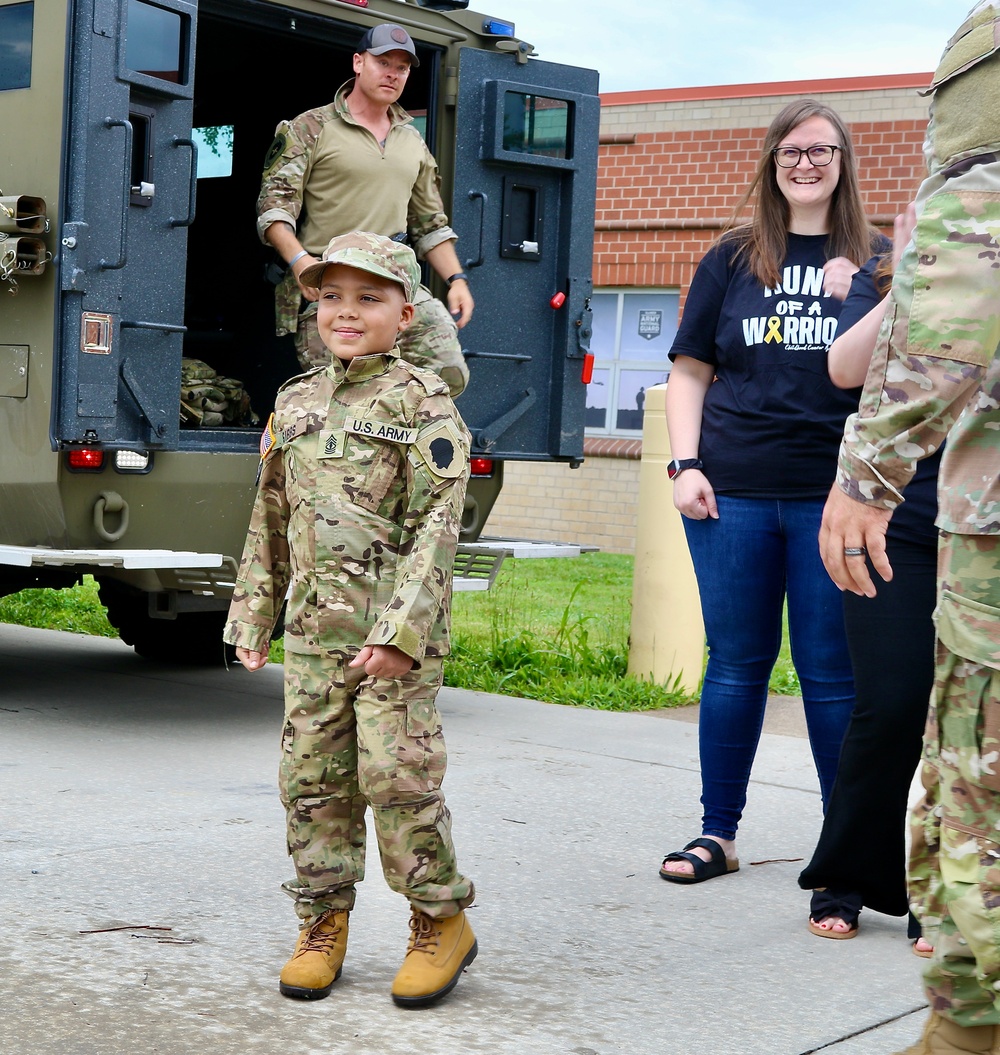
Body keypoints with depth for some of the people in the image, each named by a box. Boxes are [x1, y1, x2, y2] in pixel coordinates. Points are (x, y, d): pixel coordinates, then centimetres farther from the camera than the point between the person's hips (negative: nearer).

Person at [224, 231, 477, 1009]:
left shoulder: (421, 402, -4)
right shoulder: (295, 404, 14)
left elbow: (437, 523, -12)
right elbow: (271, 521, 20)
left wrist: (403, 628, -19)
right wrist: (253, 615, 17)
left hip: (397, 628, -6)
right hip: (315, 627, 6)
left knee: (397, 772, -6)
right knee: (312, 775, 7)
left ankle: (442, 920, 9)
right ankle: (324, 922, 19)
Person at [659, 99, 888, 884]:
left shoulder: (876, 259, 7)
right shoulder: (734, 258, 10)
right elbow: (690, 370, 12)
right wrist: (684, 464, 1)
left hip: (835, 495, -1)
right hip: (734, 492, 2)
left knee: (831, 672, 2)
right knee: (736, 664, 8)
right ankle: (718, 833, 18)